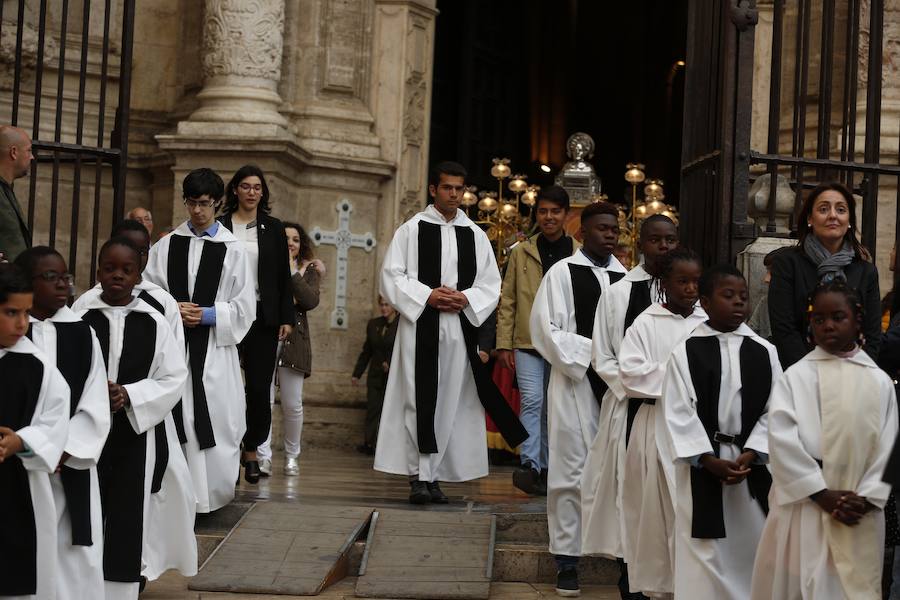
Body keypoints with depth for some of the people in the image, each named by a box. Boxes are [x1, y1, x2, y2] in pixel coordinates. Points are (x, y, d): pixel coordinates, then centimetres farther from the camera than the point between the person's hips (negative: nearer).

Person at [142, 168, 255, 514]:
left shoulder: (232, 250, 5)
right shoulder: (166, 247, 9)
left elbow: (244, 308, 3)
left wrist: (208, 315, -10)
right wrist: (171, 310, -10)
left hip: (215, 350, -1)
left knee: (217, 422, -3)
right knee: (177, 421, -3)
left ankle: (215, 493, 10)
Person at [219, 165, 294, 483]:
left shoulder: (273, 229, 9)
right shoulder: (220, 227, 4)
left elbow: (283, 277, 9)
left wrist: (287, 318, 2)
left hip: (263, 317, 1)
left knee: (259, 387, -1)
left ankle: (252, 450, 13)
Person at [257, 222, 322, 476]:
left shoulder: (308, 271, 11)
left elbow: (311, 301, -8)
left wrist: (291, 271, -7)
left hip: (293, 340, 1)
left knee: (293, 404, 3)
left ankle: (292, 455, 18)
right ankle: (264, 456, -5)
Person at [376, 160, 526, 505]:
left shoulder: (475, 235, 13)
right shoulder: (412, 229, 5)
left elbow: (491, 285, 12)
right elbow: (392, 277, 0)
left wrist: (465, 299, -8)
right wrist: (427, 296, -13)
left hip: (461, 328, 3)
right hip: (420, 325, -3)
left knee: (450, 401, 2)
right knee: (420, 399, -7)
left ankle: (432, 475, 8)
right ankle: (420, 476, -4)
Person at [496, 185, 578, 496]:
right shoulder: (521, 252, 7)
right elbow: (507, 301, 6)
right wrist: (503, 344, 0)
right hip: (527, 342, -1)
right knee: (532, 400, -15)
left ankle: (546, 468, 17)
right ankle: (530, 465, -17)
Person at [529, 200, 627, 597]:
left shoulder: (625, 277, 10)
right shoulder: (562, 273, -1)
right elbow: (546, 330, -7)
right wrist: (592, 355, -14)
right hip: (575, 382, -3)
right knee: (572, 470, 0)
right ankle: (567, 559, 5)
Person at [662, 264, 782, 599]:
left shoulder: (764, 352, 4)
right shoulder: (685, 352, -3)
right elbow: (679, 413, -7)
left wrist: (749, 454, -10)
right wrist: (710, 460, -13)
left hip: (752, 464, 3)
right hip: (702, 464, -2)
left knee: (752, 546, 8)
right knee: (705, 549, 1)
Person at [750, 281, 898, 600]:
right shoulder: (795, 376, 0)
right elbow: (782, 439, -9)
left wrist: (865, 499, -8)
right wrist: (823, 494, -13)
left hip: (860, 514, 2)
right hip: (804, 504, -2)